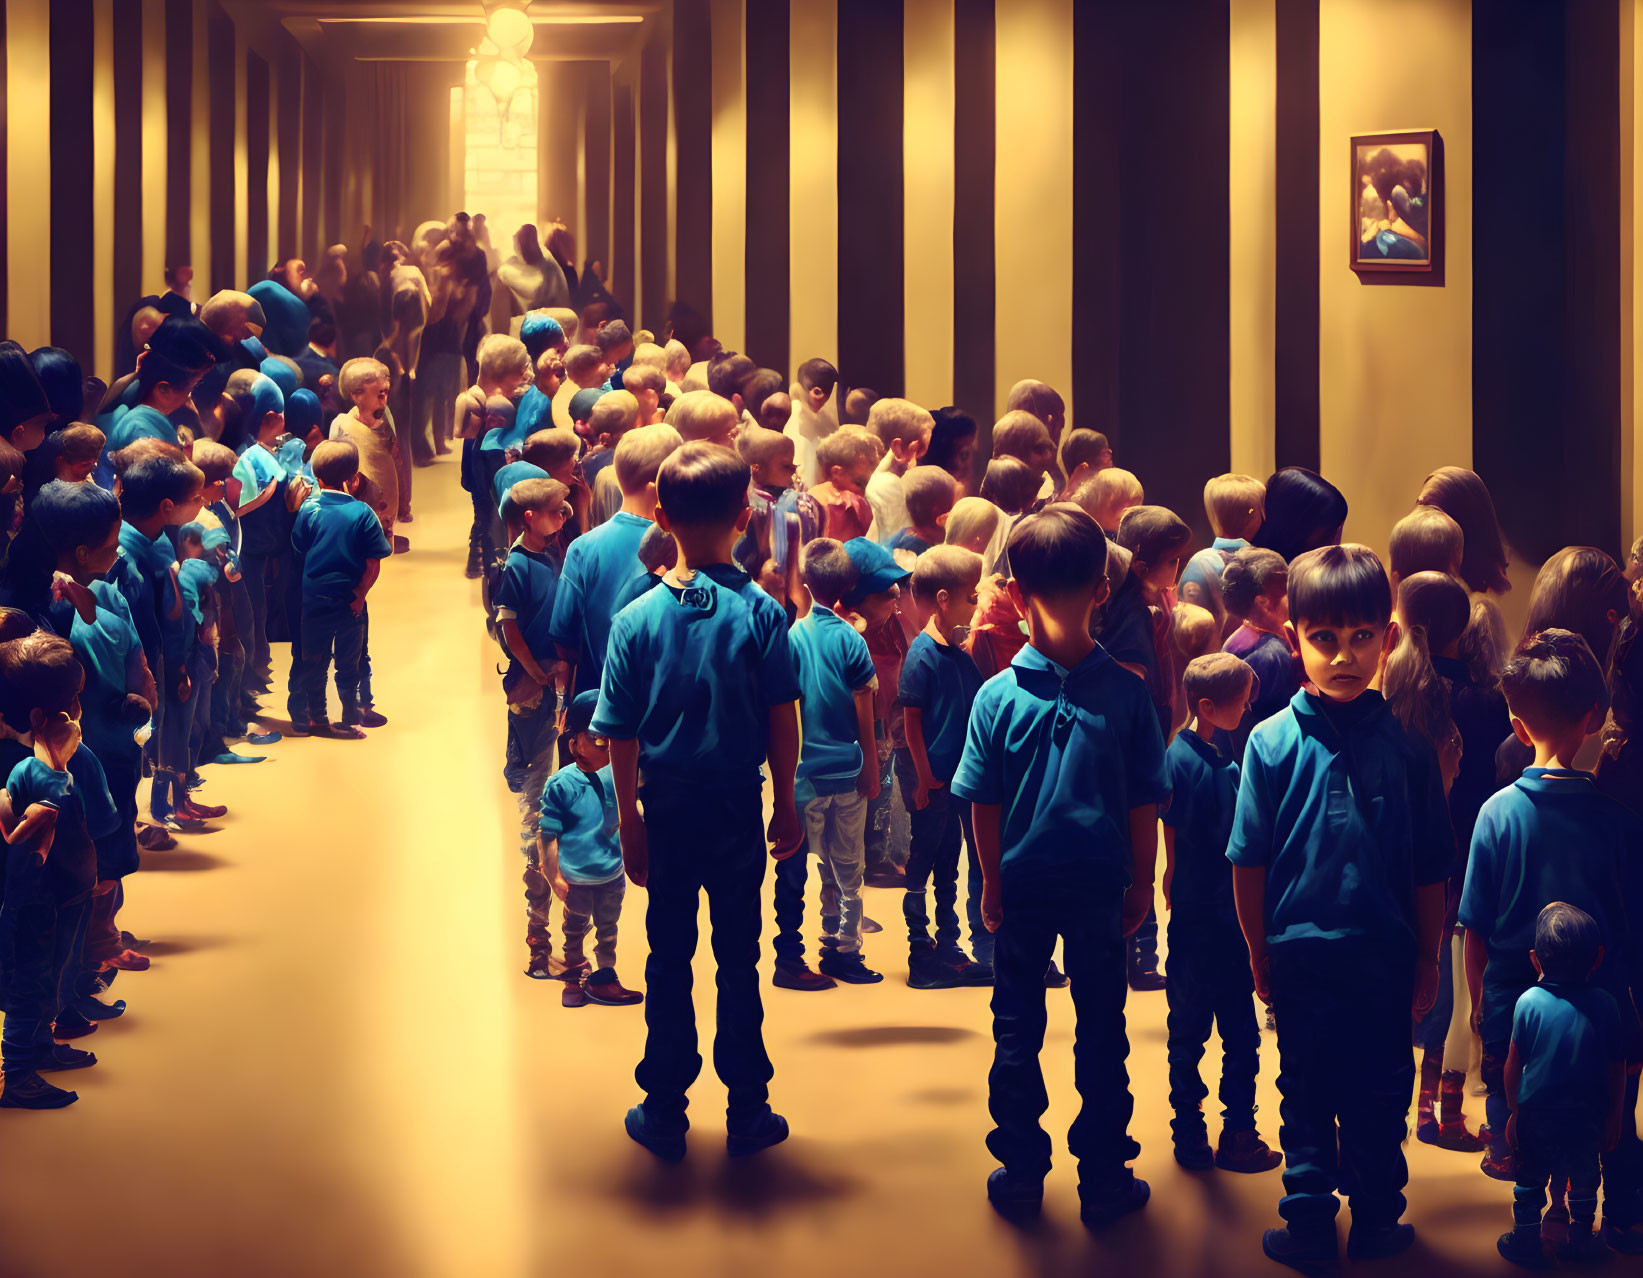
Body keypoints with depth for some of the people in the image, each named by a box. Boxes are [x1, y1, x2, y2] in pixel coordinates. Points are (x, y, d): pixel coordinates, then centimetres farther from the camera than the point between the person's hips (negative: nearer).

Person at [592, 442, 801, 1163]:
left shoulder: (637, 619, -8)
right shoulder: (761, 613, -10)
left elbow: (621, 736, -5)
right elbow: (783, 720, -7)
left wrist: (629, 819, 5)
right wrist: (785, 806, 3)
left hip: (667, 807, 1)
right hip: (737, 806, -1)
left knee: (668, 960, 11)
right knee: (739, 957, 10)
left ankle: (665, 1113, 16)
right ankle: (747, 1112, 15)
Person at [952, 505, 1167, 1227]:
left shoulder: (997, 696, -13)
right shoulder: (1126, 694, -12)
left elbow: (983, 807, -6)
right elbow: (1145, 807, -6)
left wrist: (993, 883, 7)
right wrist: (1141, 886, 7)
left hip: (1022, 887, 0)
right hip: (1099, 888, 0)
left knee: (1017, 1031, 14)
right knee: (1101, 1034, 11)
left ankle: (1021, 1173, 20)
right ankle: (1103, 1180, 17)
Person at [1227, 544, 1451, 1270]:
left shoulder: (1405, 748, -4)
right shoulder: (1273, 743, -6)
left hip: (1385, 963, 0)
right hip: (1303, 958, 0)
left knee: (1380, 1098, 10)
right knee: (1307, 1097, 12)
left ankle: (1377, 1216, 19)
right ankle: (1309, 1220, 20)